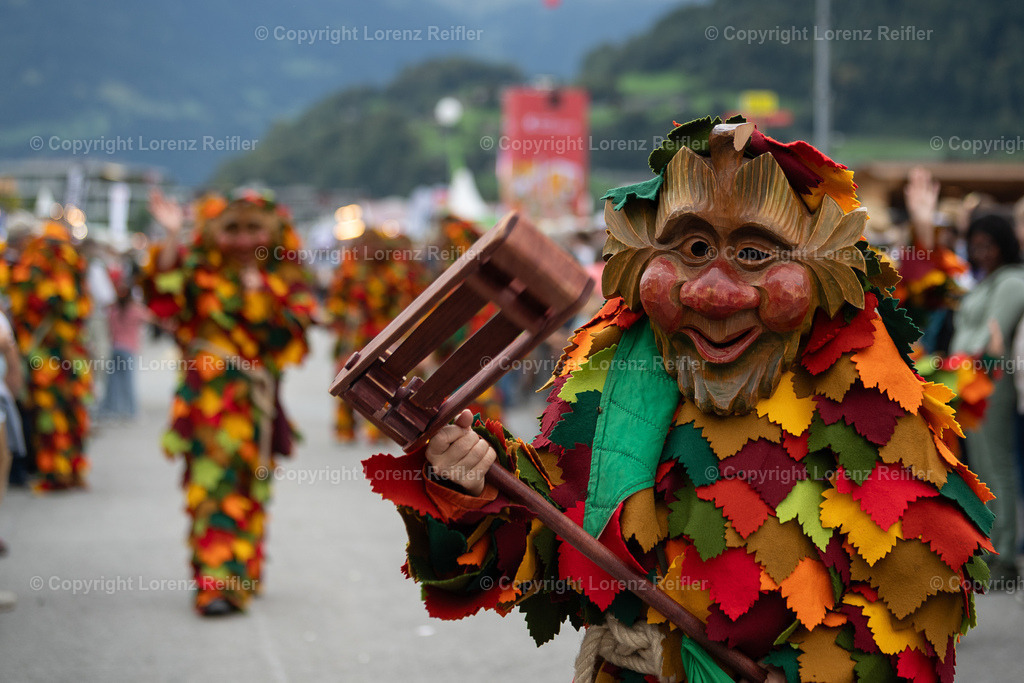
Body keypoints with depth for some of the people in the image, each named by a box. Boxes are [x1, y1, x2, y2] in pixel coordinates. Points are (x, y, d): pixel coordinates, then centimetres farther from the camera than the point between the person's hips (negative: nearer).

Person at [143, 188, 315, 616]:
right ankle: (216, 582, -7)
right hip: (206, 400, -2)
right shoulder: (201, 274, 5)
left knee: (248, 491, 7)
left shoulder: (286, 284, 7)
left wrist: (259, 292, -13)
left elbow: (287, 333, -5)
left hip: (254, 403, 2)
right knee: (211, 487, -8)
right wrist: (173, 237, -17)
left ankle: (242, 575, 18)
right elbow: (164, 296, -12)